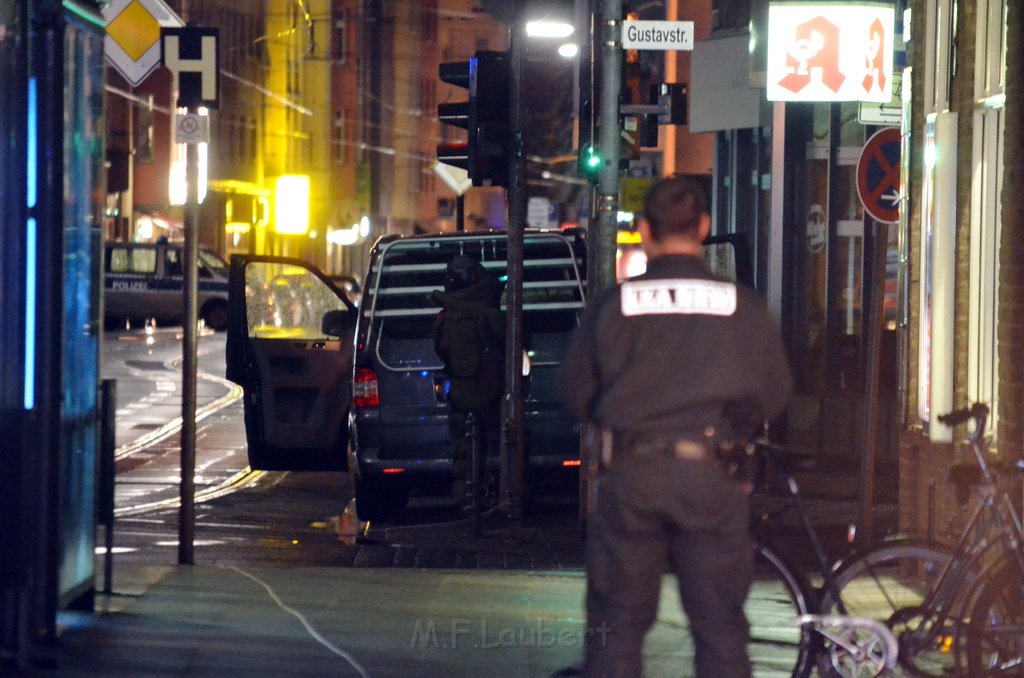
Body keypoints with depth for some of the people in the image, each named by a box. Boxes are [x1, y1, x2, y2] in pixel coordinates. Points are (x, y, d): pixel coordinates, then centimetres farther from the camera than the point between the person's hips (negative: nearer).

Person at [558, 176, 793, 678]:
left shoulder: (613, 304, -1)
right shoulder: (740, 305, 0)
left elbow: (575, 396, 5)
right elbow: (774, 396, 6)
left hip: (631, 473, 0)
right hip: (710, 477, 0)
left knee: (615, 627, 9)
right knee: (720, 631, 6)